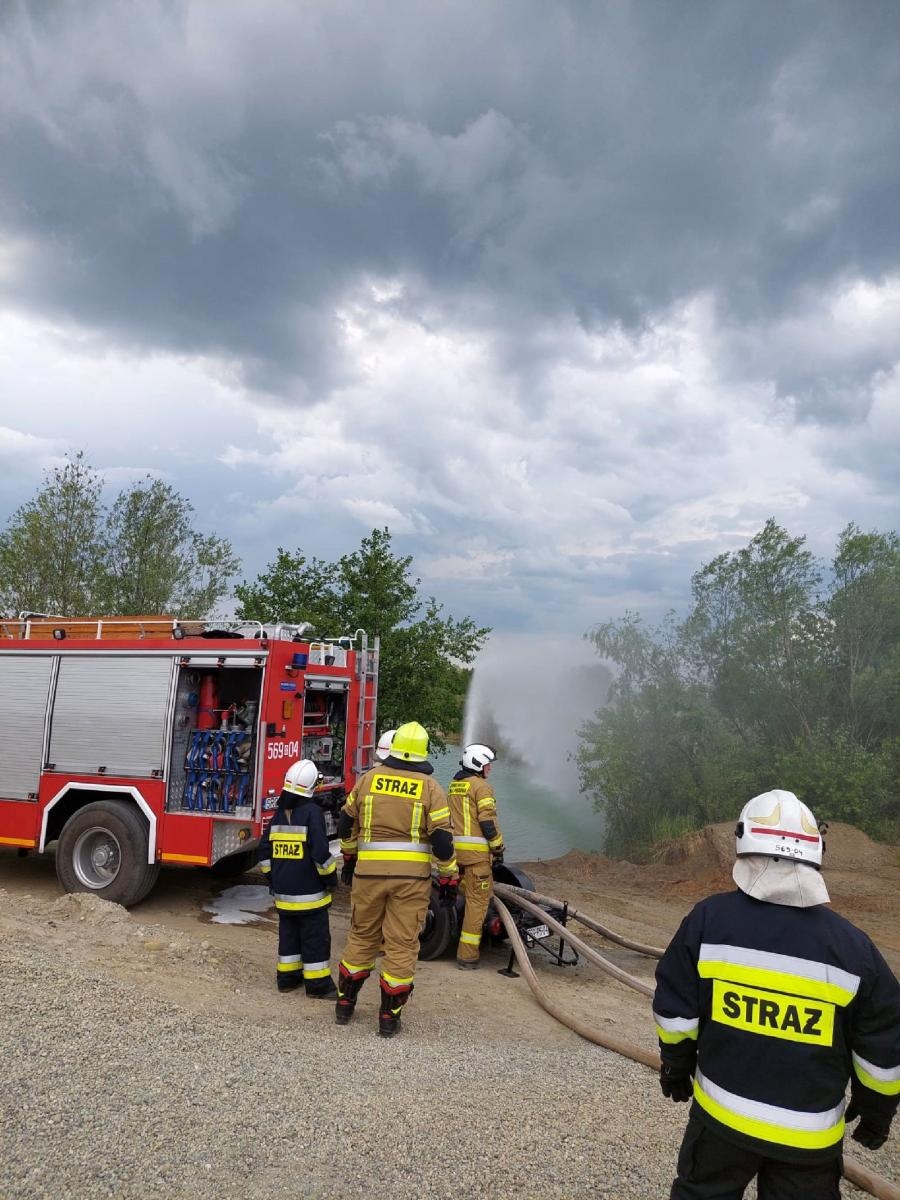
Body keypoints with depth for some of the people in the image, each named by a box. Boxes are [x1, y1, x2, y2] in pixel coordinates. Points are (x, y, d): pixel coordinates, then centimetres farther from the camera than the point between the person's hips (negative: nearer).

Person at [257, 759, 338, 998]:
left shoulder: (279, 814, 6)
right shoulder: (312, 812, -15)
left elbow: (265, 850, 12)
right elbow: (321, 852, -19)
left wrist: (271, 878, 22)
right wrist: (331, 878, -6)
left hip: (283, 890, 7)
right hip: (309, 890, -6)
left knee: (288, 933, 17)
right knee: (315, 936, 2)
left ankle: (287, 977, 25)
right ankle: (318, 983, 6)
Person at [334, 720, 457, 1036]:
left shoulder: (369, 779, 3)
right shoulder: (430, 788, -4)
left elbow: (346, 824, 12)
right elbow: (441, 839, -8)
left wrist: (349, 857, 26)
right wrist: (449, 879, 2)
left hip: (370, 871, 2)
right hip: (411, 875, -2)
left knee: (361, 936, 18)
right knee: (402, 944, 7)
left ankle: (345, 1003, 28)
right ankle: (389, 1016, 13)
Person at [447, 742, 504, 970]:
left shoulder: (453, 785, 16)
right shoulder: (481, 786, -9)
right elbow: (488, 821, -13)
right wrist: (498, 848, -4)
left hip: (455, 848, 8)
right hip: (476, 851, -8)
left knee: (462, 896, 18)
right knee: (477, 901, -2)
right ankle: (467, 956, -1)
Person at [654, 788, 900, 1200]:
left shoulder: (709, 919, -13)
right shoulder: (852, 946, -13)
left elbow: (675, 1008, -5)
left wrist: (675, 1065, 12)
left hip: (722, 1114, 0)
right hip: (810, 1133, 1)